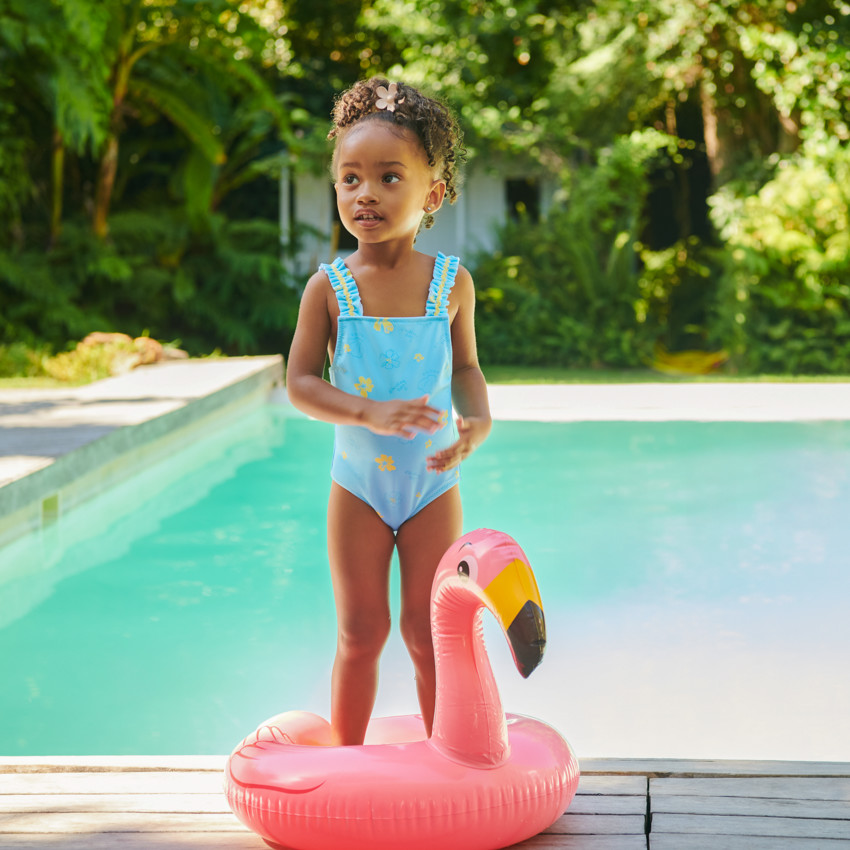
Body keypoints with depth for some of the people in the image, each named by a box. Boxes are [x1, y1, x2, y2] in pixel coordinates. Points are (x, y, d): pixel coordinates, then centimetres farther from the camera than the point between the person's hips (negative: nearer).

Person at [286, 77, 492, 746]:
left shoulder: (453, 282, -5)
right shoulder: (329, 287, -9)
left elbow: (466, 367, 7)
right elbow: (301, 383, -10)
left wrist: (478, 418, -14)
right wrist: (368, 413, -25)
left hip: (434, 485, 1)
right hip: (358, 486, 0)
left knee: (429, 634, 7)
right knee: (361, 633, 8)